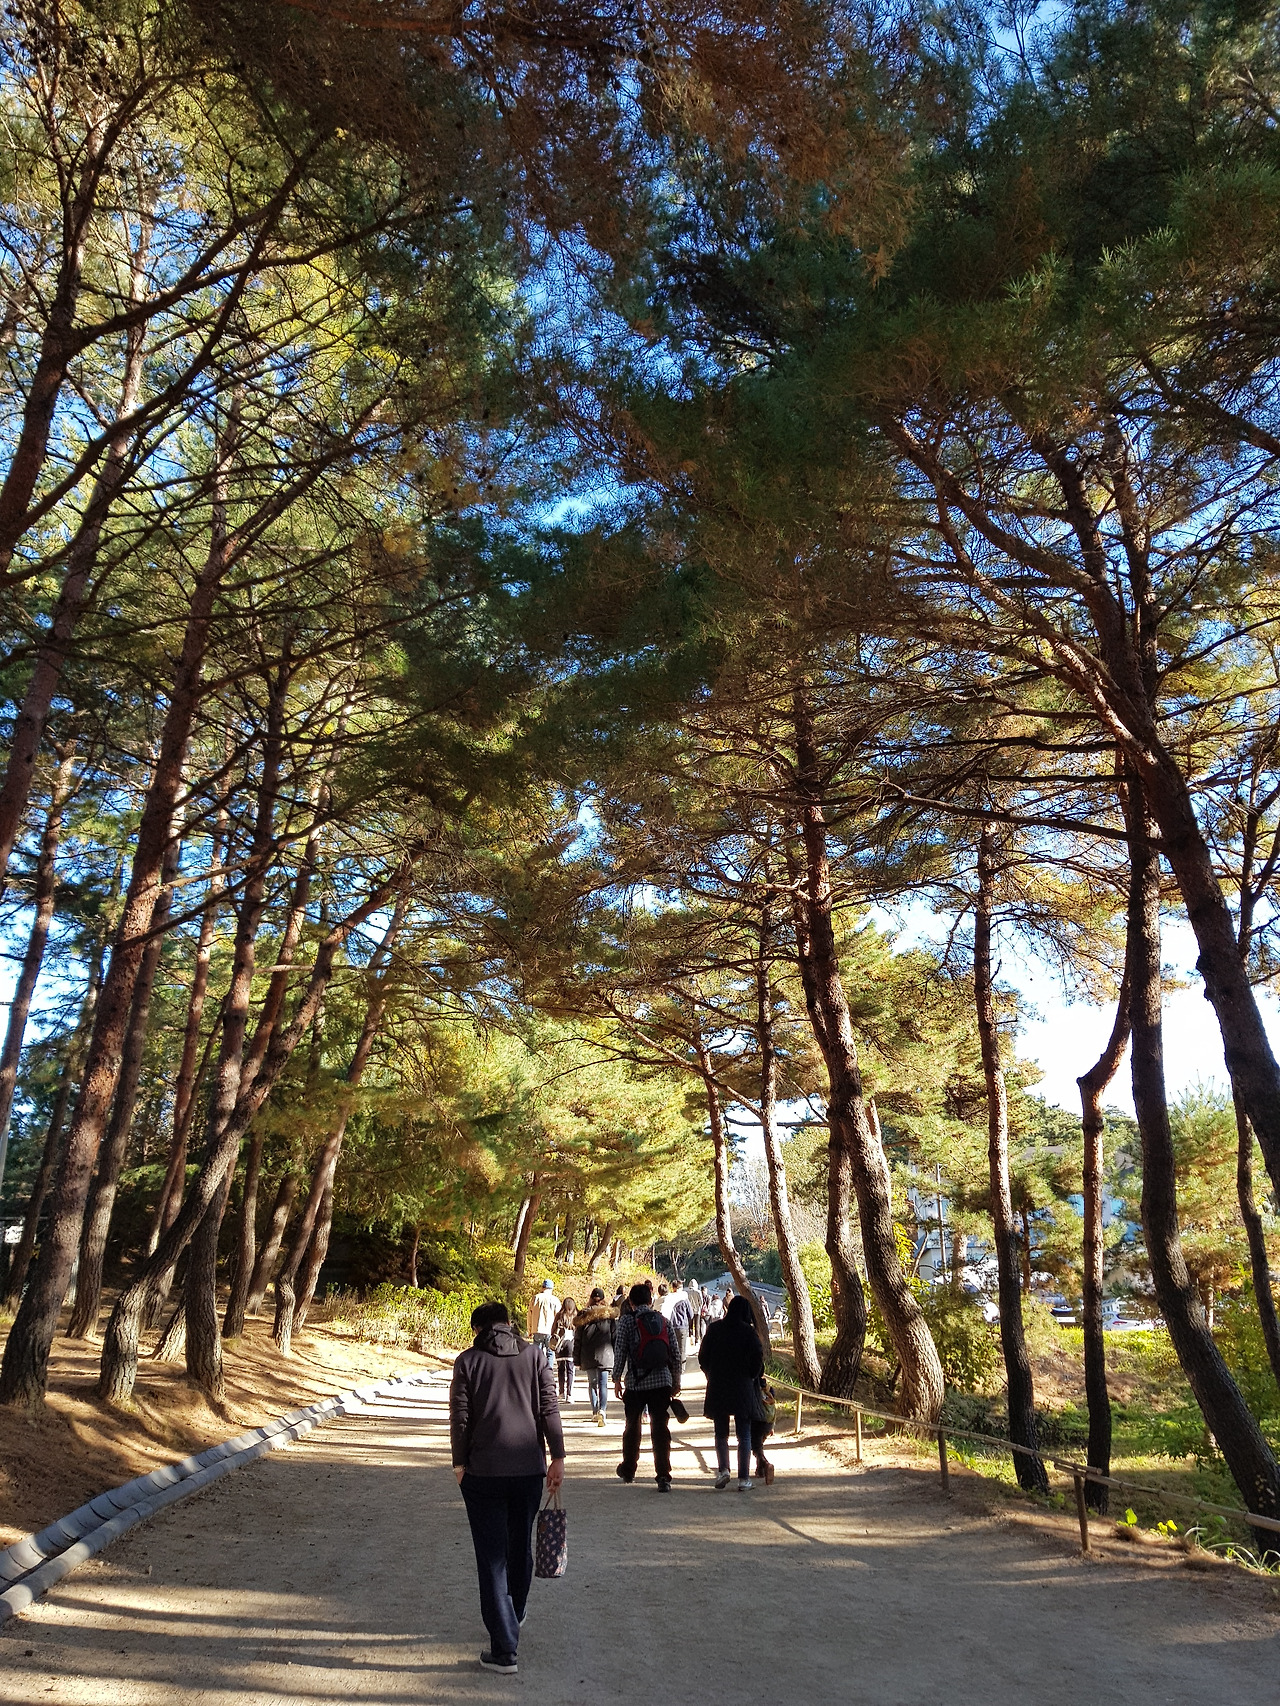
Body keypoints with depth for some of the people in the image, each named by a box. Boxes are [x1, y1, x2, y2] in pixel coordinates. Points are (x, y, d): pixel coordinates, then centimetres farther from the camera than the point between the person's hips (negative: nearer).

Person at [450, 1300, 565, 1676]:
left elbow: (460, 1418, -4)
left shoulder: (468, 1361, -2)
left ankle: (504, 1649, 0)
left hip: (482, 1471, -3)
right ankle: (514, 1618, 41)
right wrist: (557, 1457, 1)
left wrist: (459, 1463, 6)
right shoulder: (534, 1355, 3)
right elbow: (549, 1409, -1)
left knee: (491, 1556, 3)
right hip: (529, 1468, 3)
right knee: (521, 1546, 21)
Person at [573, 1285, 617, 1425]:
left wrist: (577, 1360, 12)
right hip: (605, 1355, -1)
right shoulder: (610, 1316, 3)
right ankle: (602, 1410, -22)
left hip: (588, 1356, 1)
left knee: (592, 1383, 16)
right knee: (603, 1384, -3)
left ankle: (595, 1411, 19)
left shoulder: (583, 1316, 5)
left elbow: (577, 1340, 7)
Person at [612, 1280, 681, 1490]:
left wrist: (617, 1379, 3)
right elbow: (674, 1351, 8)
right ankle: (663, 1476, -6)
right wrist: (676, 1380, 16)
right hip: (662, 1382, 2)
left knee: (632, 1425, 17)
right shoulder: (662, 1319, 7)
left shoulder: (627, 1319, -2)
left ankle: (628, 1469, 32)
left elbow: (620, 1351, -5)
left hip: (635, 1382, -2)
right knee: (661, 1428, 1)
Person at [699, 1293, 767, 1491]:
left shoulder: (714, 1329, 0)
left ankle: (723, 1469, -4)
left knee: (721, 1432, 14)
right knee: (744, 1435, 8)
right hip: (743, 1389, -2)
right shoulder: (749, 1331, -8)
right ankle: (743, 1479, 7)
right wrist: (751, 1378, 7)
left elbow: (703, 1357, 3)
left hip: (717, 1388, 2)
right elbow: (758, 1358, -10)